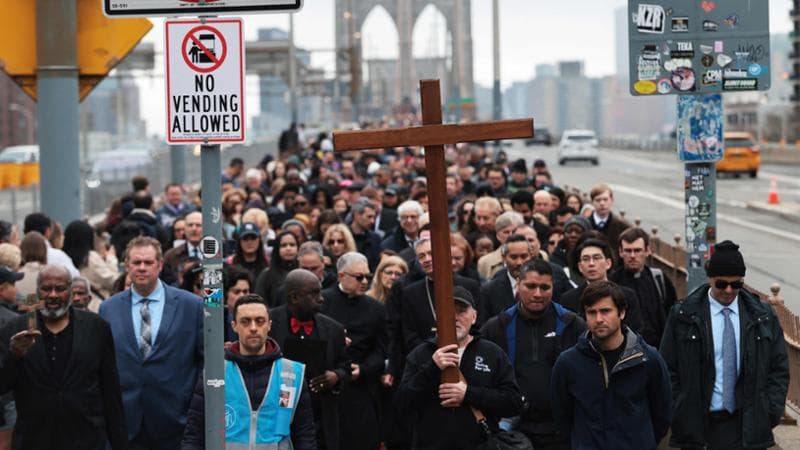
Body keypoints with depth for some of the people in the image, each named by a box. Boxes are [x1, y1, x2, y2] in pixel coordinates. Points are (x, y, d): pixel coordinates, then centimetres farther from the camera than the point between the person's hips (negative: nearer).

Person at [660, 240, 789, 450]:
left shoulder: (763, 317, 5)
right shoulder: (683, 315, -1)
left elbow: (779, 368, 10)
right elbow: (669, 370, 2)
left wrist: (771, 412, 0)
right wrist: (678, 415, -4)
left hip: (748, 427, 1)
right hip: (697, 425, -1)